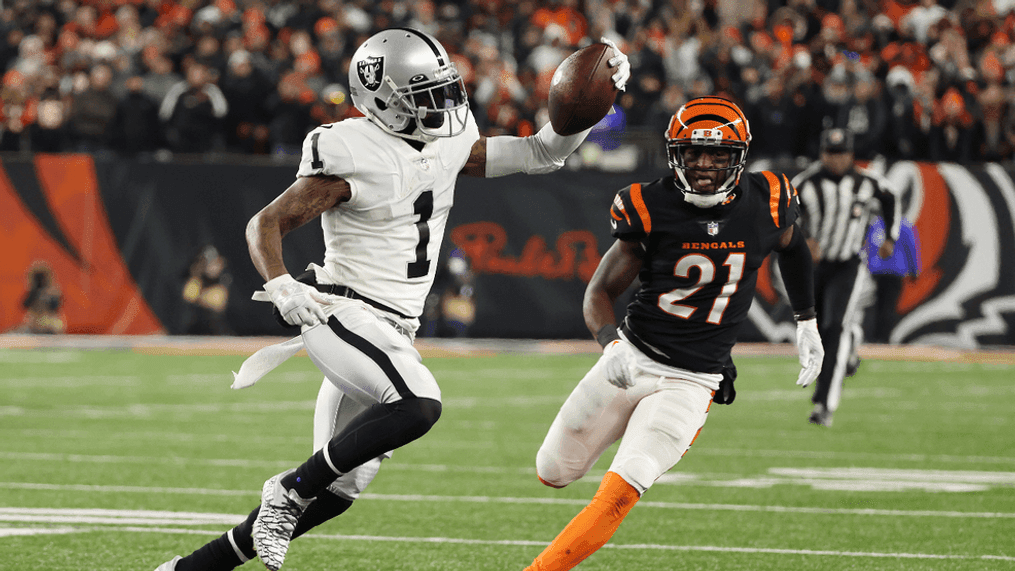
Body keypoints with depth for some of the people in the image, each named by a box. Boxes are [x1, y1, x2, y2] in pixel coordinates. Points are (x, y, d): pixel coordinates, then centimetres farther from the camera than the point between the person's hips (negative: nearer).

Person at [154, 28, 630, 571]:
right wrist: (280, 286, -29)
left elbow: (542, 153, 15)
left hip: (391, 332, 8)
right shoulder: (353, 159, -14)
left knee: (338, 489, 6)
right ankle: (290, 488, -16)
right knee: (418, 405, -33)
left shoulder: (450, 144, 8)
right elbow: (265, 224, -11)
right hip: (343, 314, -8)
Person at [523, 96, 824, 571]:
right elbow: (600, 292, -7)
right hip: (632, 359, 1)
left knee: (619, 493, -16)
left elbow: (791, 245, 19)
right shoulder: (651, 209, -11)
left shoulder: (765, 204, -7)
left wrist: (806, 322, 23)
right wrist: (611, 344, -27)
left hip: (691, 383, -1)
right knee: (554, 473, 13)